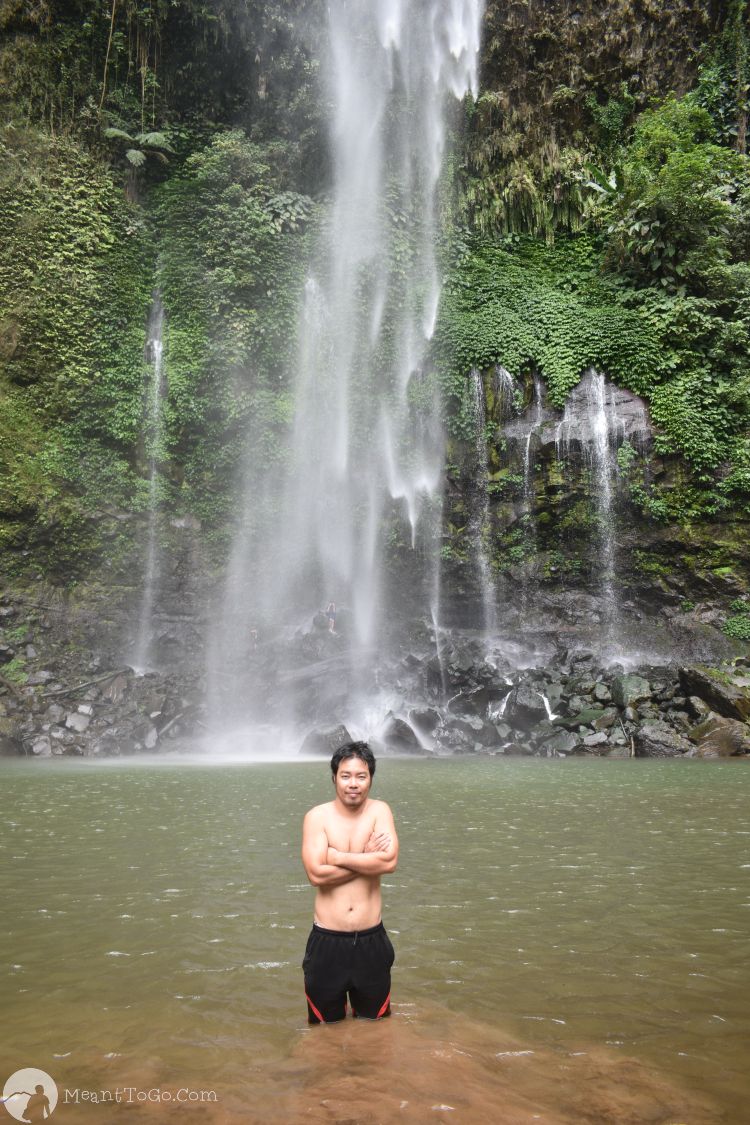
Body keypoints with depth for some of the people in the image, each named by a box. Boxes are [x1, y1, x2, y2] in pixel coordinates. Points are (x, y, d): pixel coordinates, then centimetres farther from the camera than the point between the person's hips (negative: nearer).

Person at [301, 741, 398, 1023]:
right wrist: (368, 858, -15)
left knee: (374, 1024, 20)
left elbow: (390, 862, -20)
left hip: (371, 939, 1)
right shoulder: (317, 816, -10)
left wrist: (337, 856, -17)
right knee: (327, 1027, 18)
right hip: (327, 940, -1)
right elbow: (316, 874, -20)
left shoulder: (380, 811, -5)